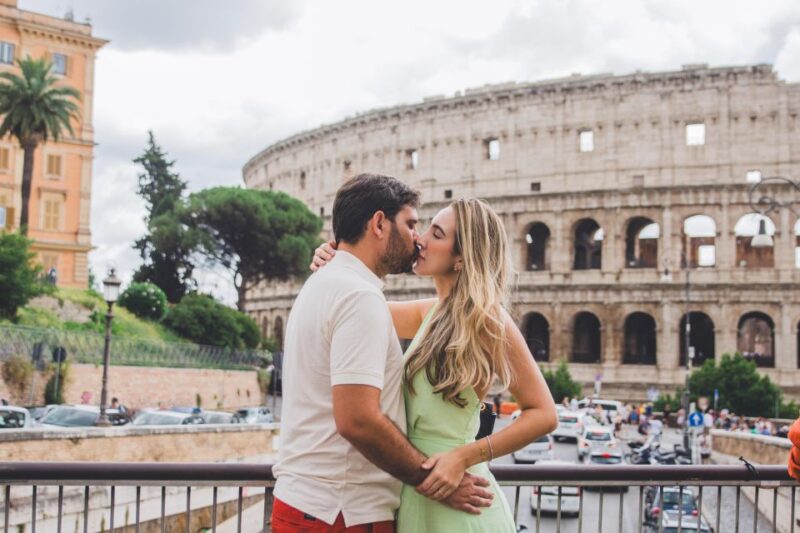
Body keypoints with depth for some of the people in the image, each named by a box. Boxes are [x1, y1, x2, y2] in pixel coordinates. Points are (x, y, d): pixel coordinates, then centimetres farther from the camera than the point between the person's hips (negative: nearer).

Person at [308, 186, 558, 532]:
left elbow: (543, 414, -14)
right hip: (415, 495, 8)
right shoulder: (432, 313, 7)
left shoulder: (486, 320, -14)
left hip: (454, 503, -8)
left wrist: (464, 457, -23)